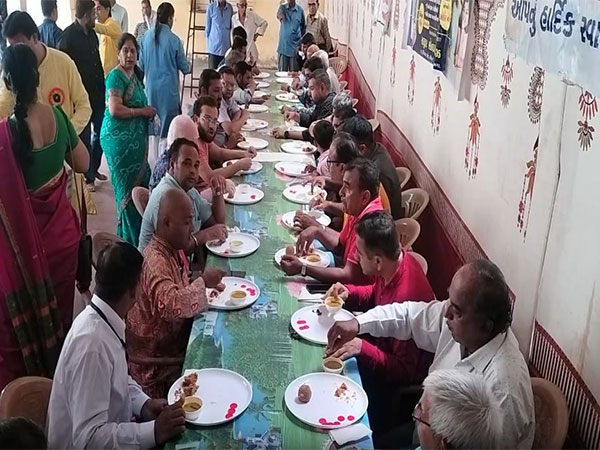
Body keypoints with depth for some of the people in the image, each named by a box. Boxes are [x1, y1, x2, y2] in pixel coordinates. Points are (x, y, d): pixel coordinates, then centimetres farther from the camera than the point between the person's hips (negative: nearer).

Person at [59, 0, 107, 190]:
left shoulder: (92, 34, 9)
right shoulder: (68, 36, -15)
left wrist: (103, 89, 11)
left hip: (97, 93, 7)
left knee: (100, 133, 16)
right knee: (84, 137, 5)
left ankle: (94, 168, 34)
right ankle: (87, 177, 19)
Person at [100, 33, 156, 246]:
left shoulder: (135, 74, 15)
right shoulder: (116, 76, -11)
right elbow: (115, 109, -21)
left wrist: (148, 112, 8)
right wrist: (143, 111, -13)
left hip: (135, 139, 9)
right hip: (120, 140, -8)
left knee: (140, 184, 11)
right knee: (128, 189, -1)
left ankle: (135, 234, 23)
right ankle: (130, 241, 9)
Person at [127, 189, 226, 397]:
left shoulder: (173, 251, 3)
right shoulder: (155, 260, -26)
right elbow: (170, 305, -42)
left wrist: (206, 287, 3)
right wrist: (203, 282, -32)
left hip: (175, 341, 9)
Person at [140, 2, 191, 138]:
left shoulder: (147, 37, -1)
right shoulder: (174, 40, -13)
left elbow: (141, 65, 8)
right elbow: (185, 68, -3)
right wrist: (189, 67, 20)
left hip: (151, 88, 5)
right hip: (168, 89, -5)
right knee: (168, 124, 2)